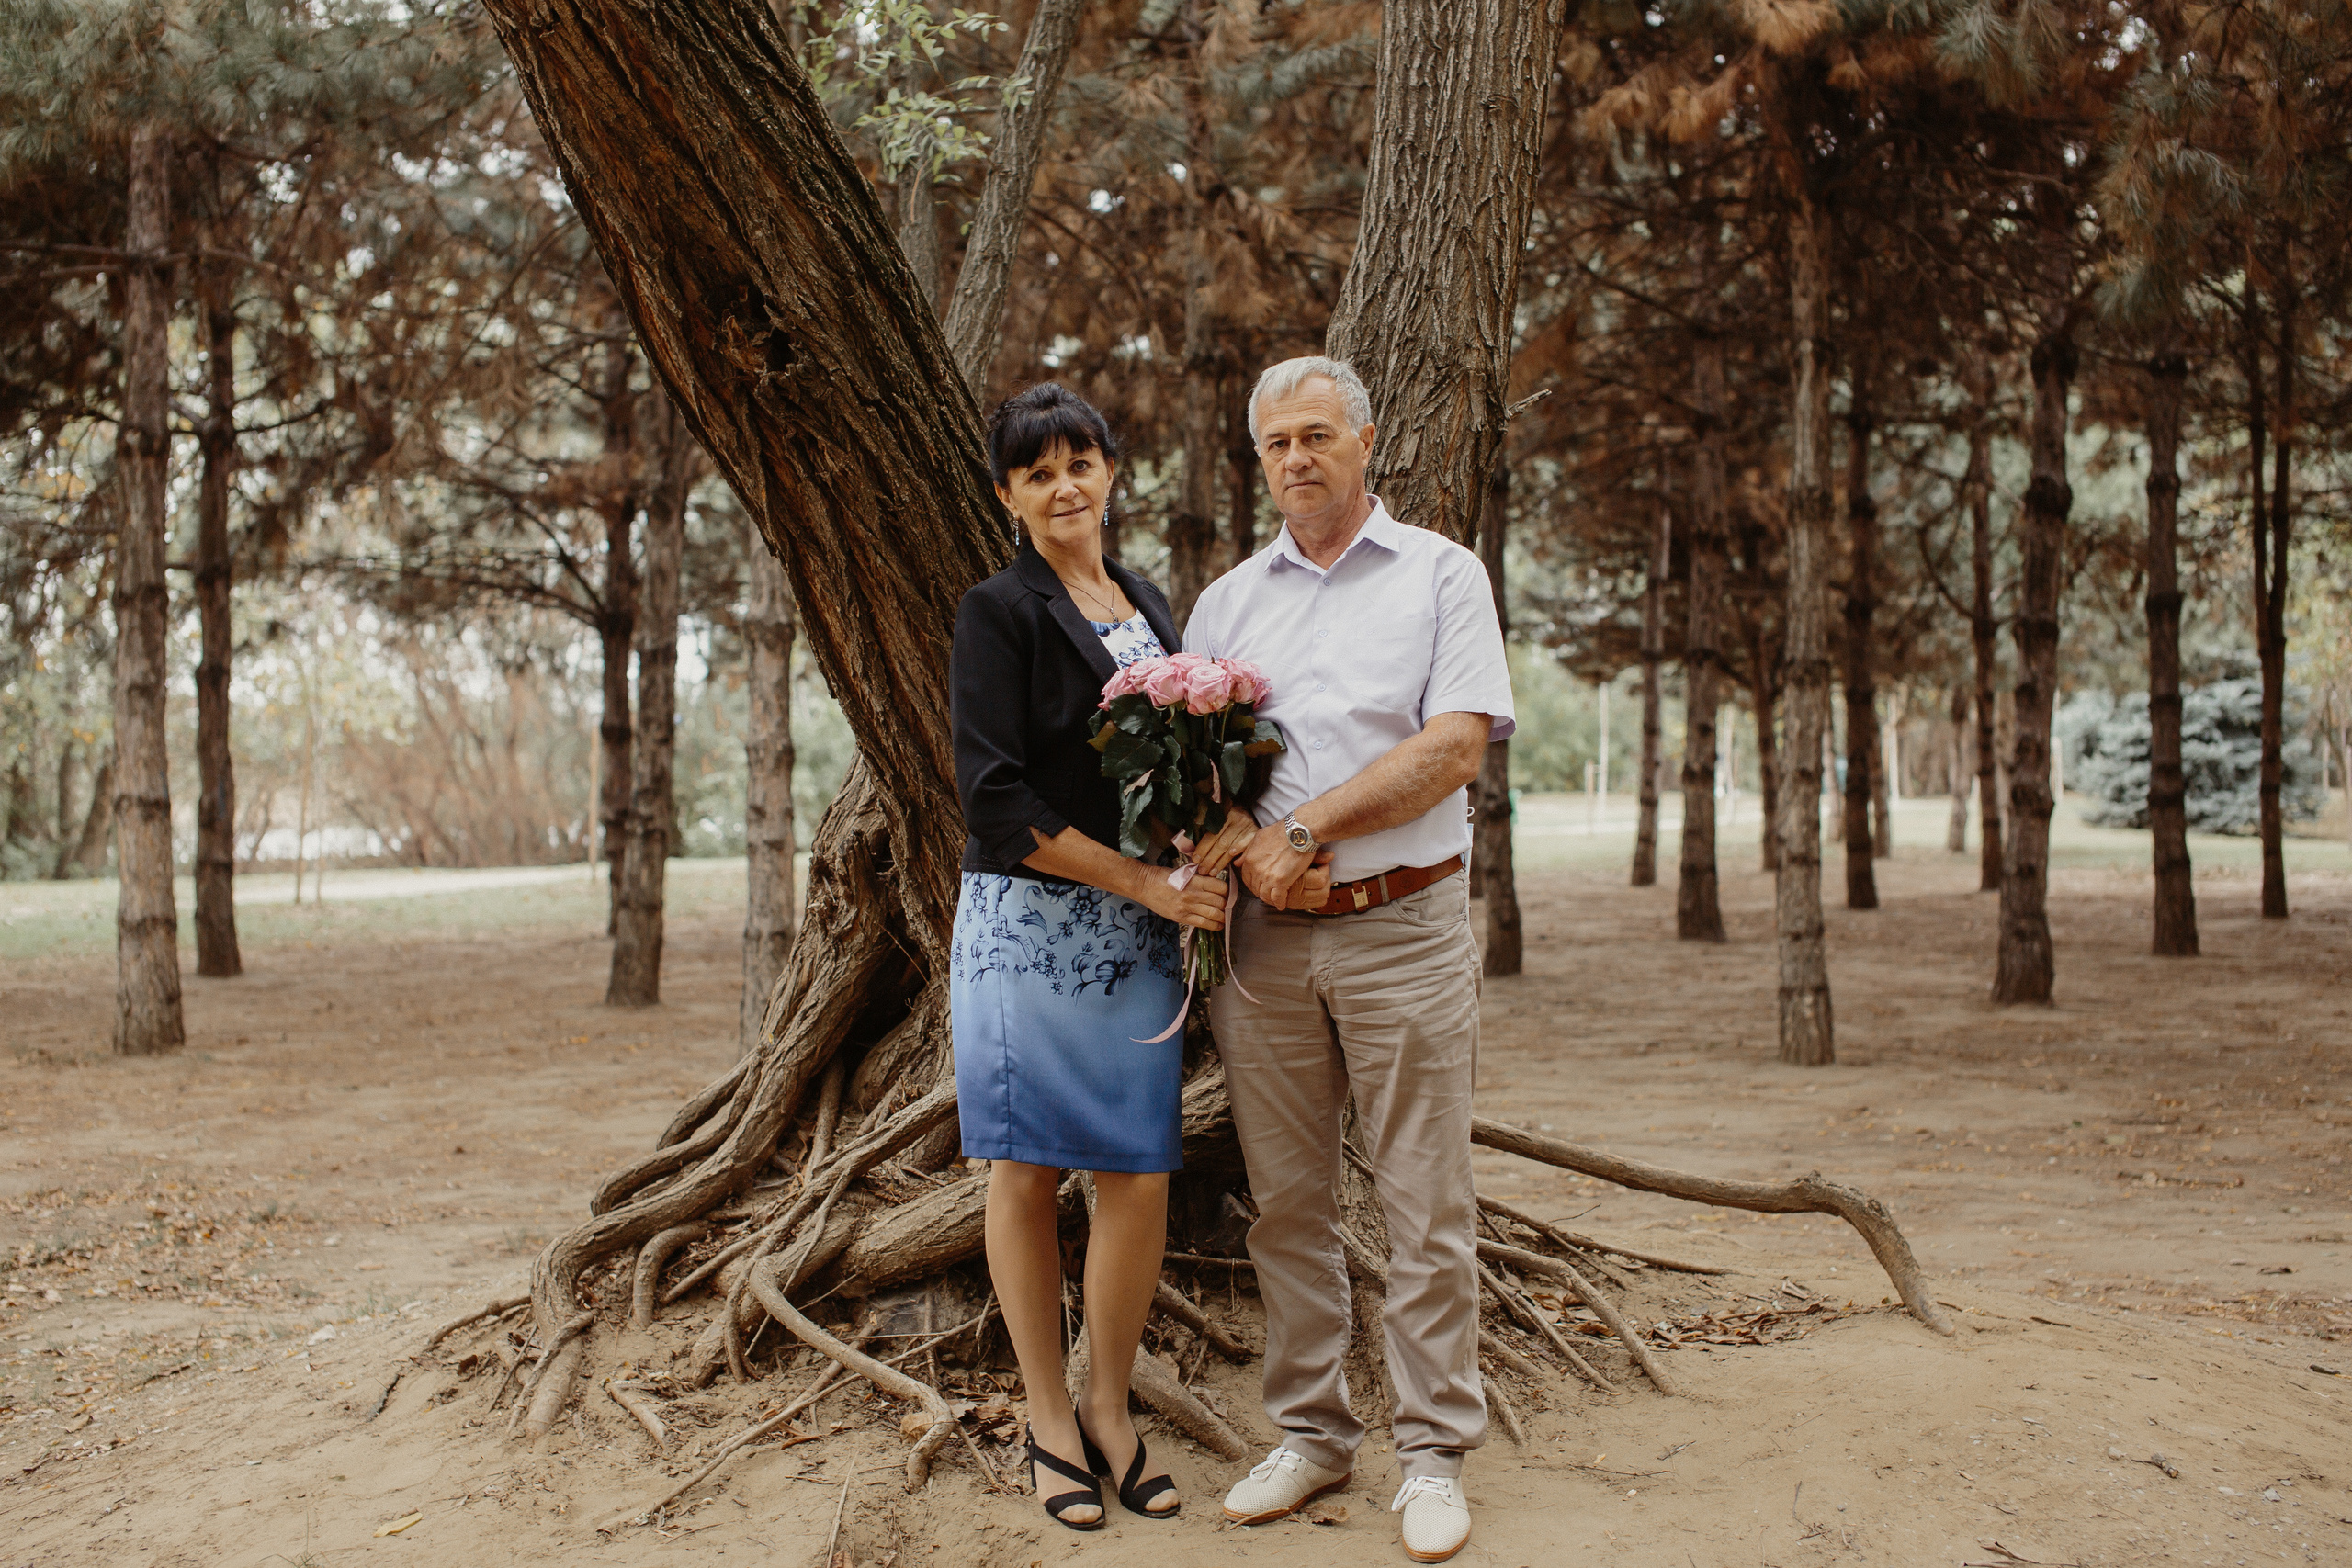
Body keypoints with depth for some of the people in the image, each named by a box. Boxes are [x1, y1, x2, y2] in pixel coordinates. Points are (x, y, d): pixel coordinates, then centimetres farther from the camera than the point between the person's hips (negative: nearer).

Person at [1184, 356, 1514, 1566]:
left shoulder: (1441, 575, 4)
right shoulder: (1226, 602, 15)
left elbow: (1455, 747, -8)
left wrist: (1307, 829, -12)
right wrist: (1245, 851, -10)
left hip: (1401, 927, -3)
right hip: (1263, 936, 4)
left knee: (1425, 1207, 0)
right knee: (1285, 1204, 8)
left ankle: (1433, 1453, 10)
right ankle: (1309, 1433, 20)